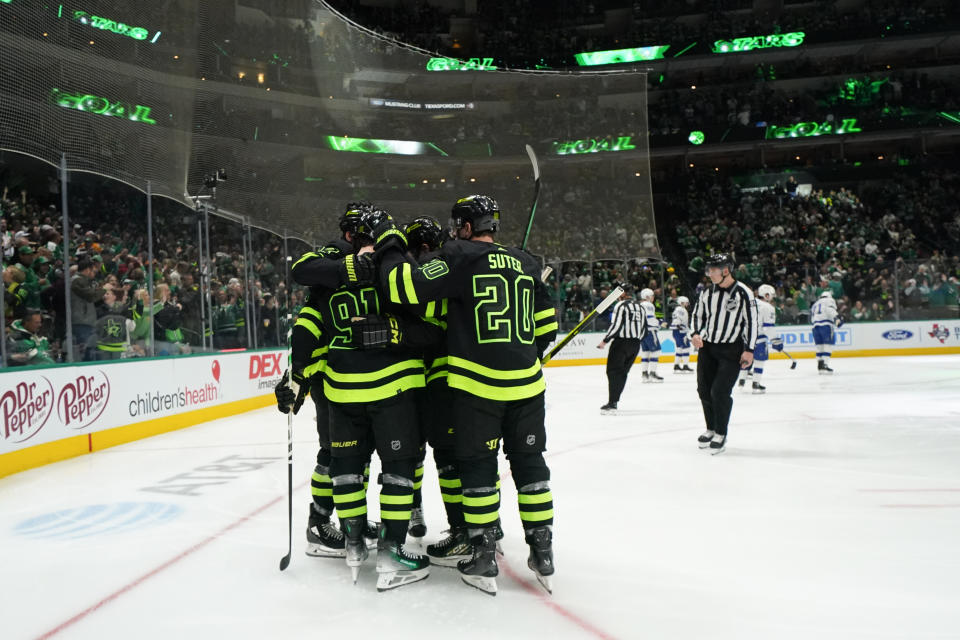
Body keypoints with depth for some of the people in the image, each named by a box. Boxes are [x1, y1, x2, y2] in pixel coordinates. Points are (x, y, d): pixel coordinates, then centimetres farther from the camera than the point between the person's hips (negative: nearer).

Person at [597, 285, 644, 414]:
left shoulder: (621, 305, -8)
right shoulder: (639, 307, 15)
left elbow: (616, 325, -17)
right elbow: (644, 328, 17)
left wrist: (605, 340, -12)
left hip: (621, 342, -7)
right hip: (635, 344, 8)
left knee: (613, 371, -5)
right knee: (622, 372, 13)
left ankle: (612, 404, -13)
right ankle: (614, 401, 15)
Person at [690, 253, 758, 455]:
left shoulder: (743, 293, -11)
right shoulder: (707, 292, 4)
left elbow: (751, 321, -9)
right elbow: (698, 315, 14)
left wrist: (749, 350, -11)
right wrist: (695, 333, -4)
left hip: (732, 350, -6)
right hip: (707, 347, 6)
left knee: (720, 391, -12)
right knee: (704, 390, 9)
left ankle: (721, 435, 4)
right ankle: (711, 429, 28)